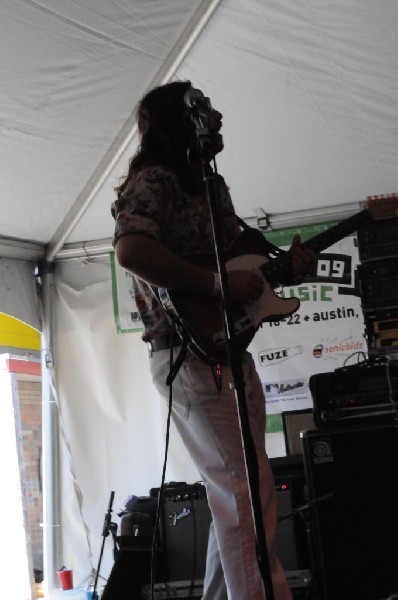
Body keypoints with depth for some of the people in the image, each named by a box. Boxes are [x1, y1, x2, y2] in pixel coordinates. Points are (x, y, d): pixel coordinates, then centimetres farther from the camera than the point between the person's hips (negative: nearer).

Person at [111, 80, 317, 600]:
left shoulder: (213, 187, 23)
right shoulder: (155, 180, -6)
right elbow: (131, 250, -25)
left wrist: (282, 269, 8)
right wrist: (218, 284, -23)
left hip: (232, 354, 10)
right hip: (191, 356, -10)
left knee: (237, 495, 13)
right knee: (248, 497, -15)